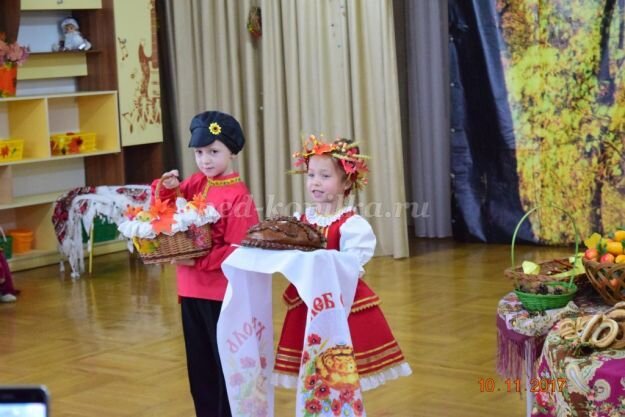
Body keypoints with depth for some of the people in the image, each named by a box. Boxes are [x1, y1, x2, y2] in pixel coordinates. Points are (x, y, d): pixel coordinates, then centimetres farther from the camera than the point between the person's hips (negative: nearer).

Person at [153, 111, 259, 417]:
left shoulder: (238, 196, -15)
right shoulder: (195, 184, 7)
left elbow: (237, 250, -17)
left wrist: (198, 261, -23)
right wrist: (167, 189, -4)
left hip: (223, 292, -7)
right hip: (191, 289, 7)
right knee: (199, 364, 15)